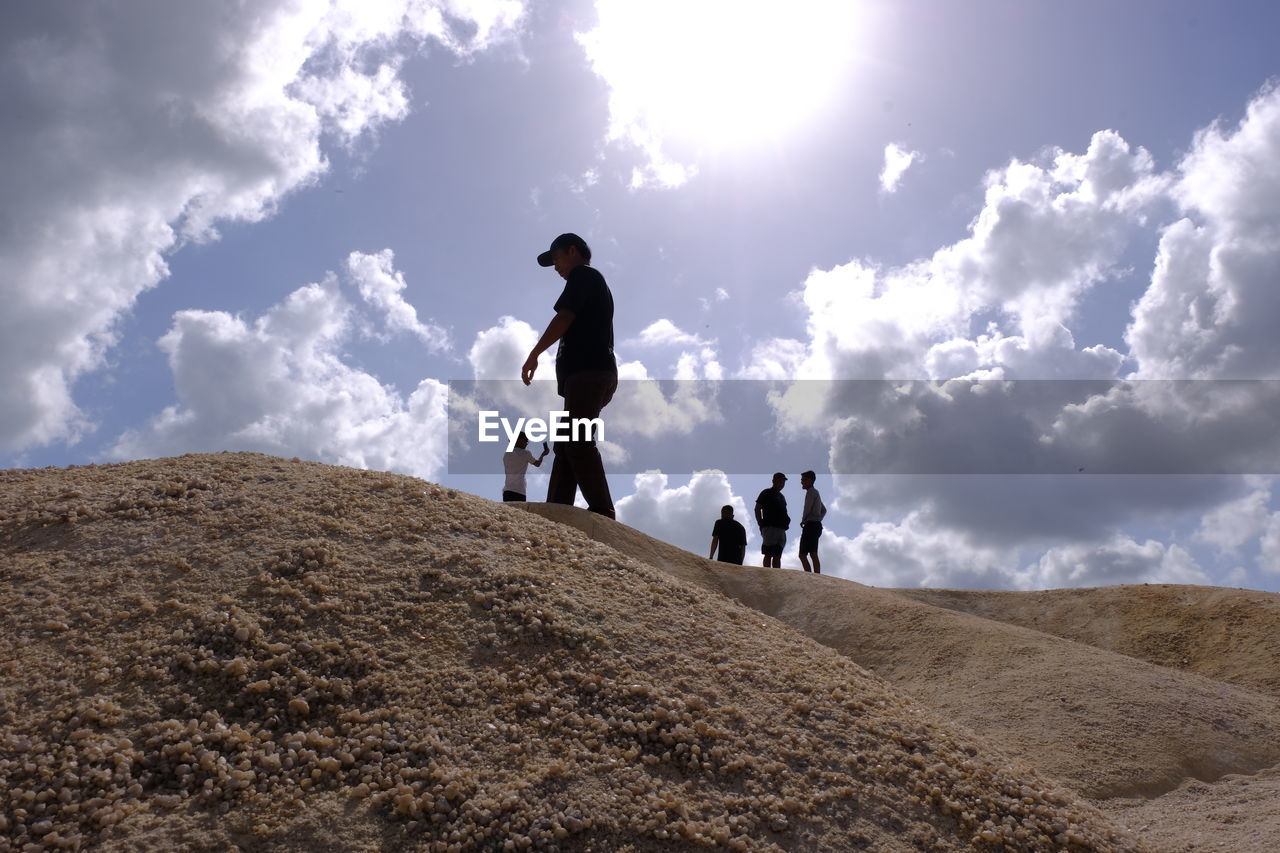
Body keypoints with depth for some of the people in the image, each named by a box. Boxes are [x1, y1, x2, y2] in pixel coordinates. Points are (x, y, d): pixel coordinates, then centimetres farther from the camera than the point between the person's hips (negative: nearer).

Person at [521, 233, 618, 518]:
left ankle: (602, 511, -24)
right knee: (565, 446, 4)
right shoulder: (597, 283, 31)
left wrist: (534, 354, -5)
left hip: (587, 370, -10)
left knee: (578, 443, -18)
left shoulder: (583, 275, 3)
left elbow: (564, 318, -9)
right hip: (598, 371, 10)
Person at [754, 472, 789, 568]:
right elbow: (757, 509, -3)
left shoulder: (781, 496, 24)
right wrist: (761, 524, -10)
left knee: (778, 556, 5)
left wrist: (786, 521, 11)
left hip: (781, 528, 8)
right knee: (768, 555, -10)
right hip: (770, 527, -7)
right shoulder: (766, 493, 1)